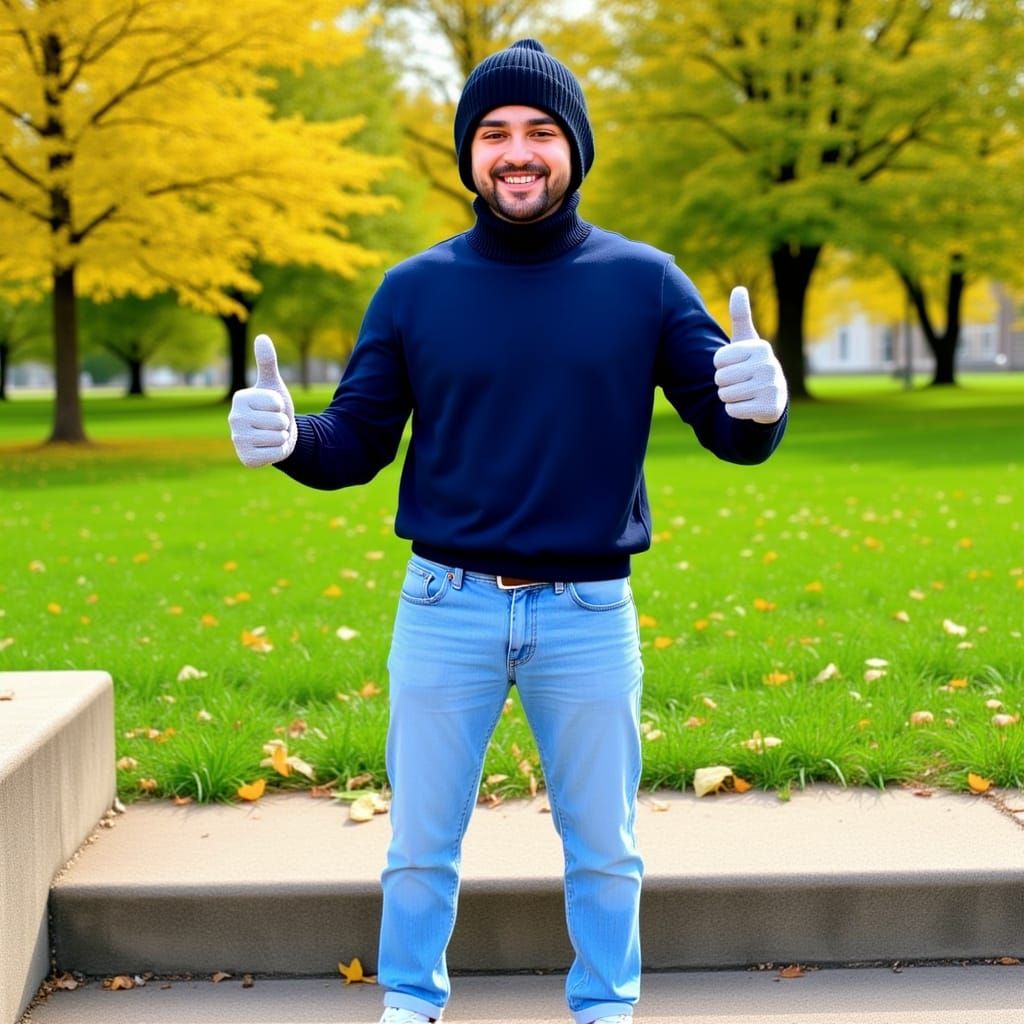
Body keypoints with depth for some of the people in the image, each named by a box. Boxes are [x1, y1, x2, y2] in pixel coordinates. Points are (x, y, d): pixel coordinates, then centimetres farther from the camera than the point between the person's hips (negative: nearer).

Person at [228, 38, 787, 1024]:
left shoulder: (644, 281, -1)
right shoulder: (413, 289, 1)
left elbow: (729, 433, -3)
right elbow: (358, 442, 2)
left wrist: (759, 405, -27)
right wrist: (284, 438, -20)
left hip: (590, 612, 0)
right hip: (445, 608, 1)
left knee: (604, 849, 14)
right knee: (420, 844, 12)